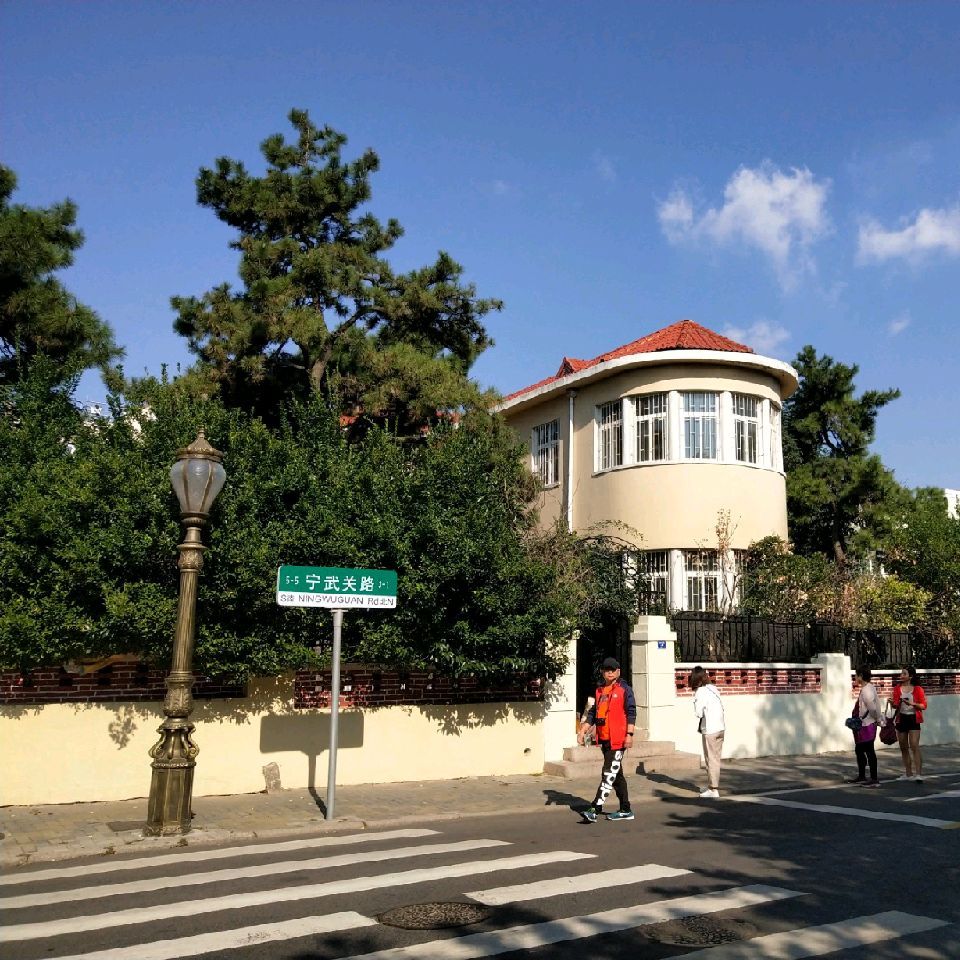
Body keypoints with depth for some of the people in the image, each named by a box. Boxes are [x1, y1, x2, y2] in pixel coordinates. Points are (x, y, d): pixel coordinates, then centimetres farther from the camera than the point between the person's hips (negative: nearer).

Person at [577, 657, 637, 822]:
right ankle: (625, 810, 23)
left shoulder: (624, 690, -4)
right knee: (616, 774, 14)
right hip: (604, 740, 8)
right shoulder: (600, 691, 16)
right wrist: (583, 731, 10)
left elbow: (631, 713, -9)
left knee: (609, 774, -10)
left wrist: (629, 734, -17)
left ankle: (595, 810, -15)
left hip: (618, 740, -8)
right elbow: (592, 713, 18)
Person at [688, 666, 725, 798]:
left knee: (711, 759, 0)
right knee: (715, 759, 16)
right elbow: (720, 707, 12)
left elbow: (698, 713, -14)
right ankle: (711, 786, 25)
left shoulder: (700, 692, -14)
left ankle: (713, 790, 4)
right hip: (720, 727, 8)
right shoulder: (712, 688, 10)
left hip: (710, 730, -8)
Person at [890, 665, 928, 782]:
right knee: (903, 748, 10)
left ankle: (918, 774, -16)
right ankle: (908, 774, 19)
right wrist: (893, 703, -15)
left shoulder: (917, 689, -5)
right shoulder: (897, 688, 6)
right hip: (901, 719, 5)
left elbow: (924, 706, -5)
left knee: (914, 747, -15)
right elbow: (896, 706, 8)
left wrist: (912, 704, -22)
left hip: (913, 719, -5)